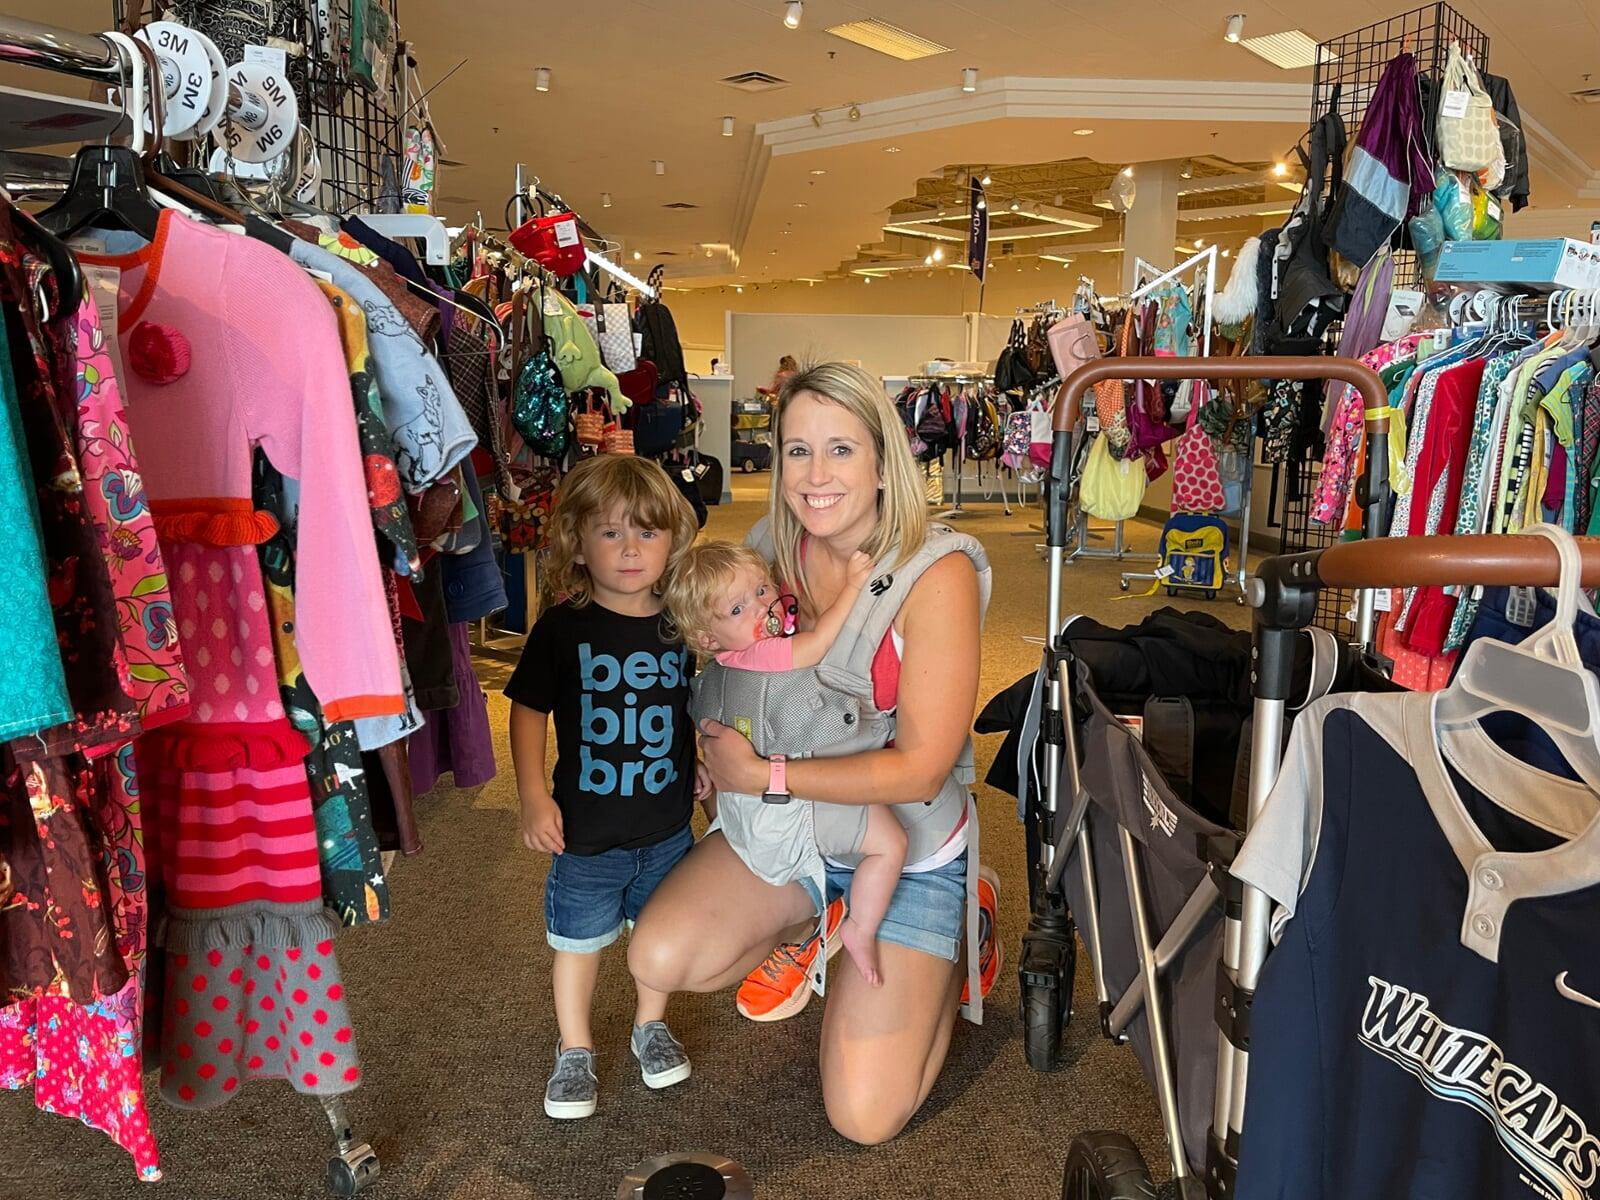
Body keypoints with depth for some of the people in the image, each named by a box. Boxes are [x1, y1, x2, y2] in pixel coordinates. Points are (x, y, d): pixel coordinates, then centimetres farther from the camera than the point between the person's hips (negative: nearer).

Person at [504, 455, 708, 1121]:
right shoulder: (562, 628, -14)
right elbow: (528, 710, -7)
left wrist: (702, 764, 5)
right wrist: (534, 798, -11)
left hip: (668, 822, 3)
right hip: (587, 826, -2)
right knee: (578, 940, 13)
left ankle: (651, 1025, 44)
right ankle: (574, 1048, 35)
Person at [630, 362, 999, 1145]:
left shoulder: (937, 575, -22)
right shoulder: (779, 555, -7)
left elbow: (920, 768, -24)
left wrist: (761, 774, -22)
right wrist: (722, 742, -12)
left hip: (908, 850, -4)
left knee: (864, 1117, -7)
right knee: (657, 960, -14)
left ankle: (959, 925, 18)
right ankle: (811, 923, 15)